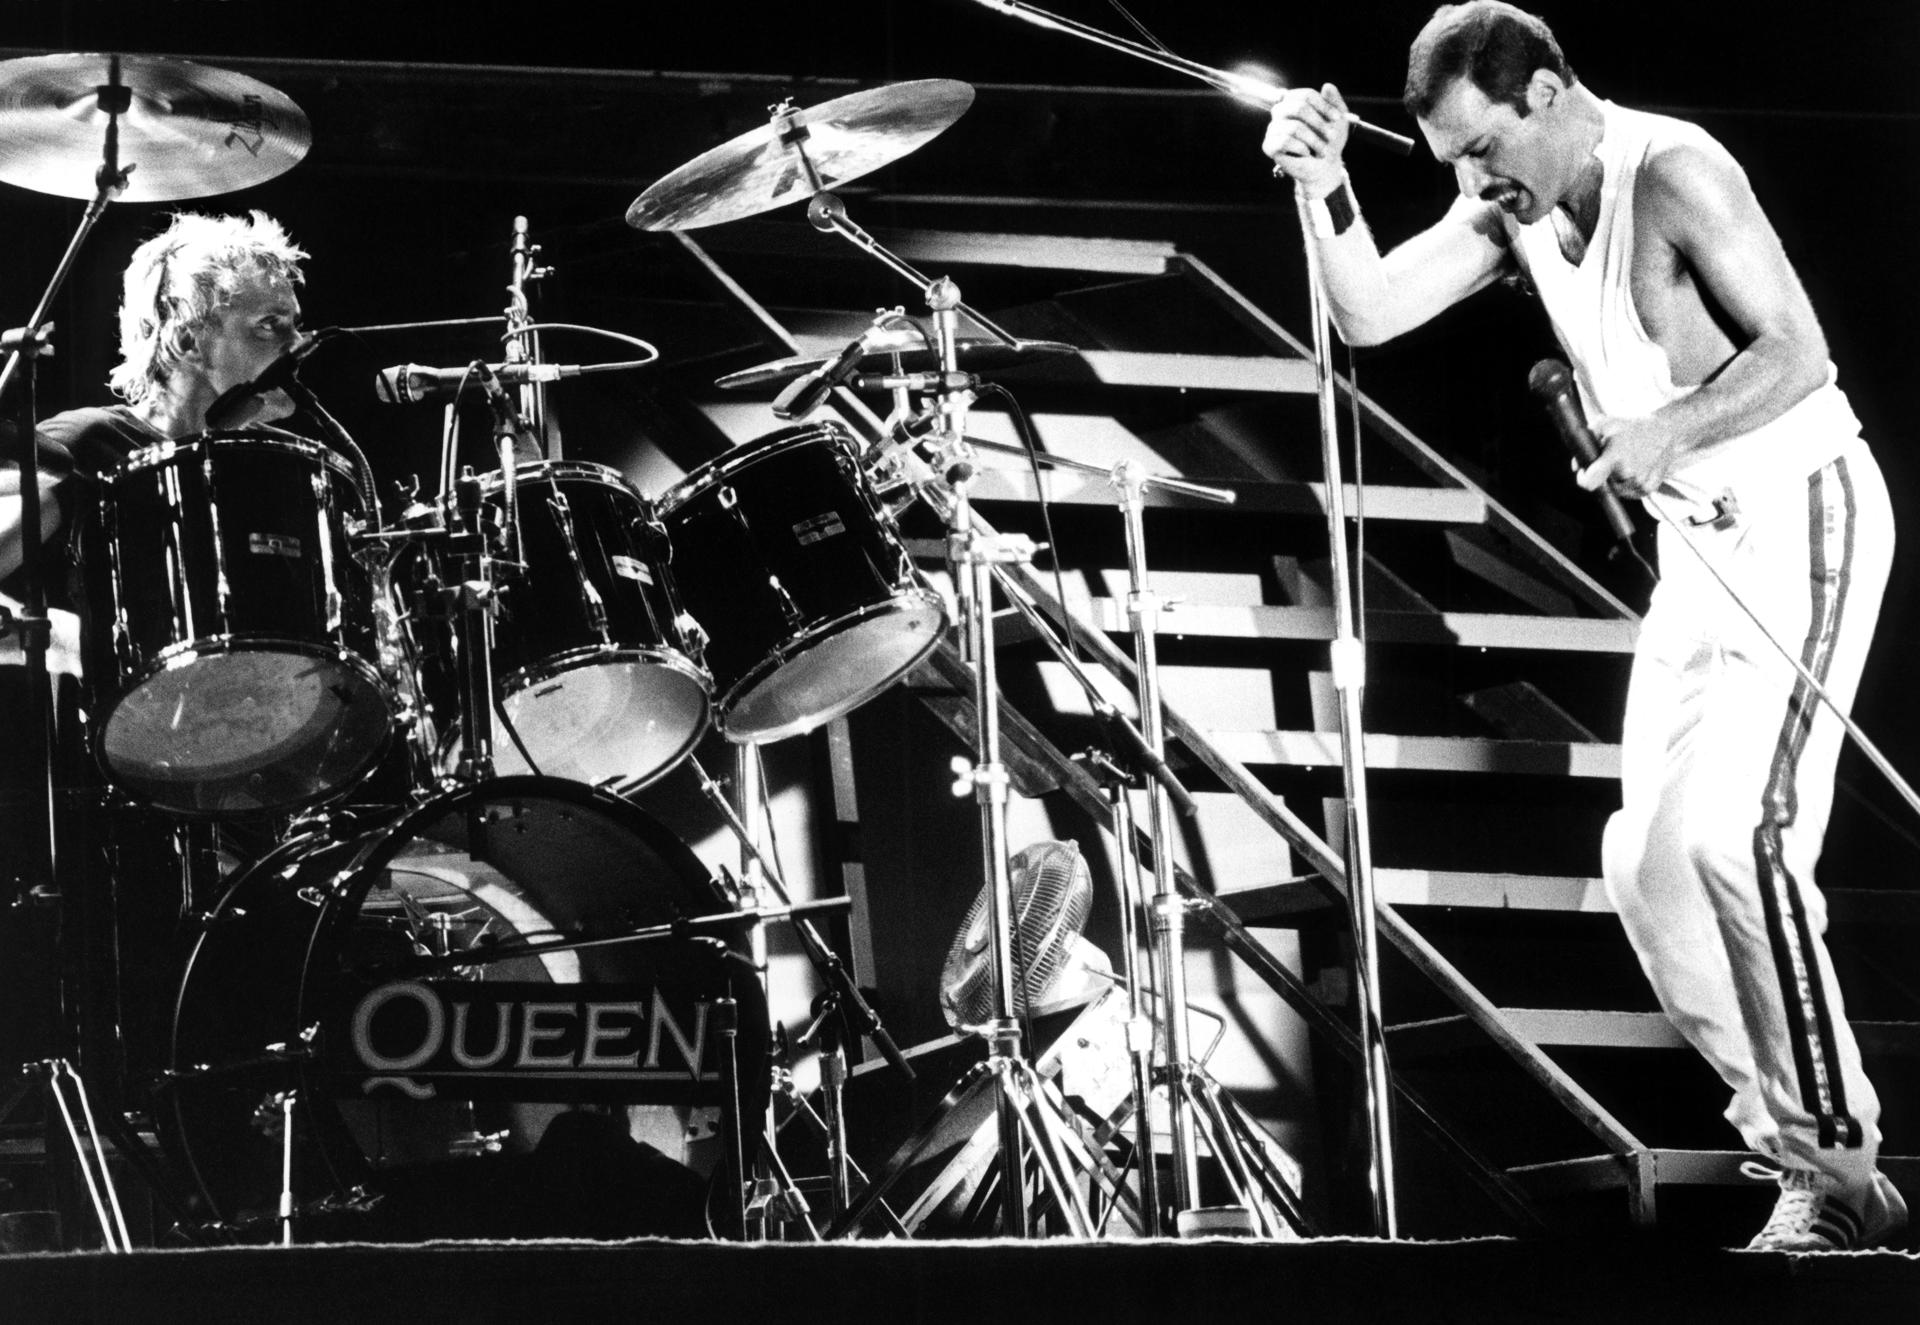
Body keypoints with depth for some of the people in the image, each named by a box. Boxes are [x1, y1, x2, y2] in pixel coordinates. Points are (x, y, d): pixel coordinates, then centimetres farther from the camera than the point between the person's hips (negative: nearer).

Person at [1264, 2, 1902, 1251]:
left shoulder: (1672, 174, -18)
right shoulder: (1515, 209, 4)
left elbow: (1797, 352, -20)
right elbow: (1370, 313, -2)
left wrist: (1672, 429, -33)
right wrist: (1323, 187, -17)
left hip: (1802, 516, -9)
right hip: (1701, 545, 9)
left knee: (1738, 833, -21)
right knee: (1648, 863, 4)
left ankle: (1845, 1173, -13)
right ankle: (1805, 1156, 11)